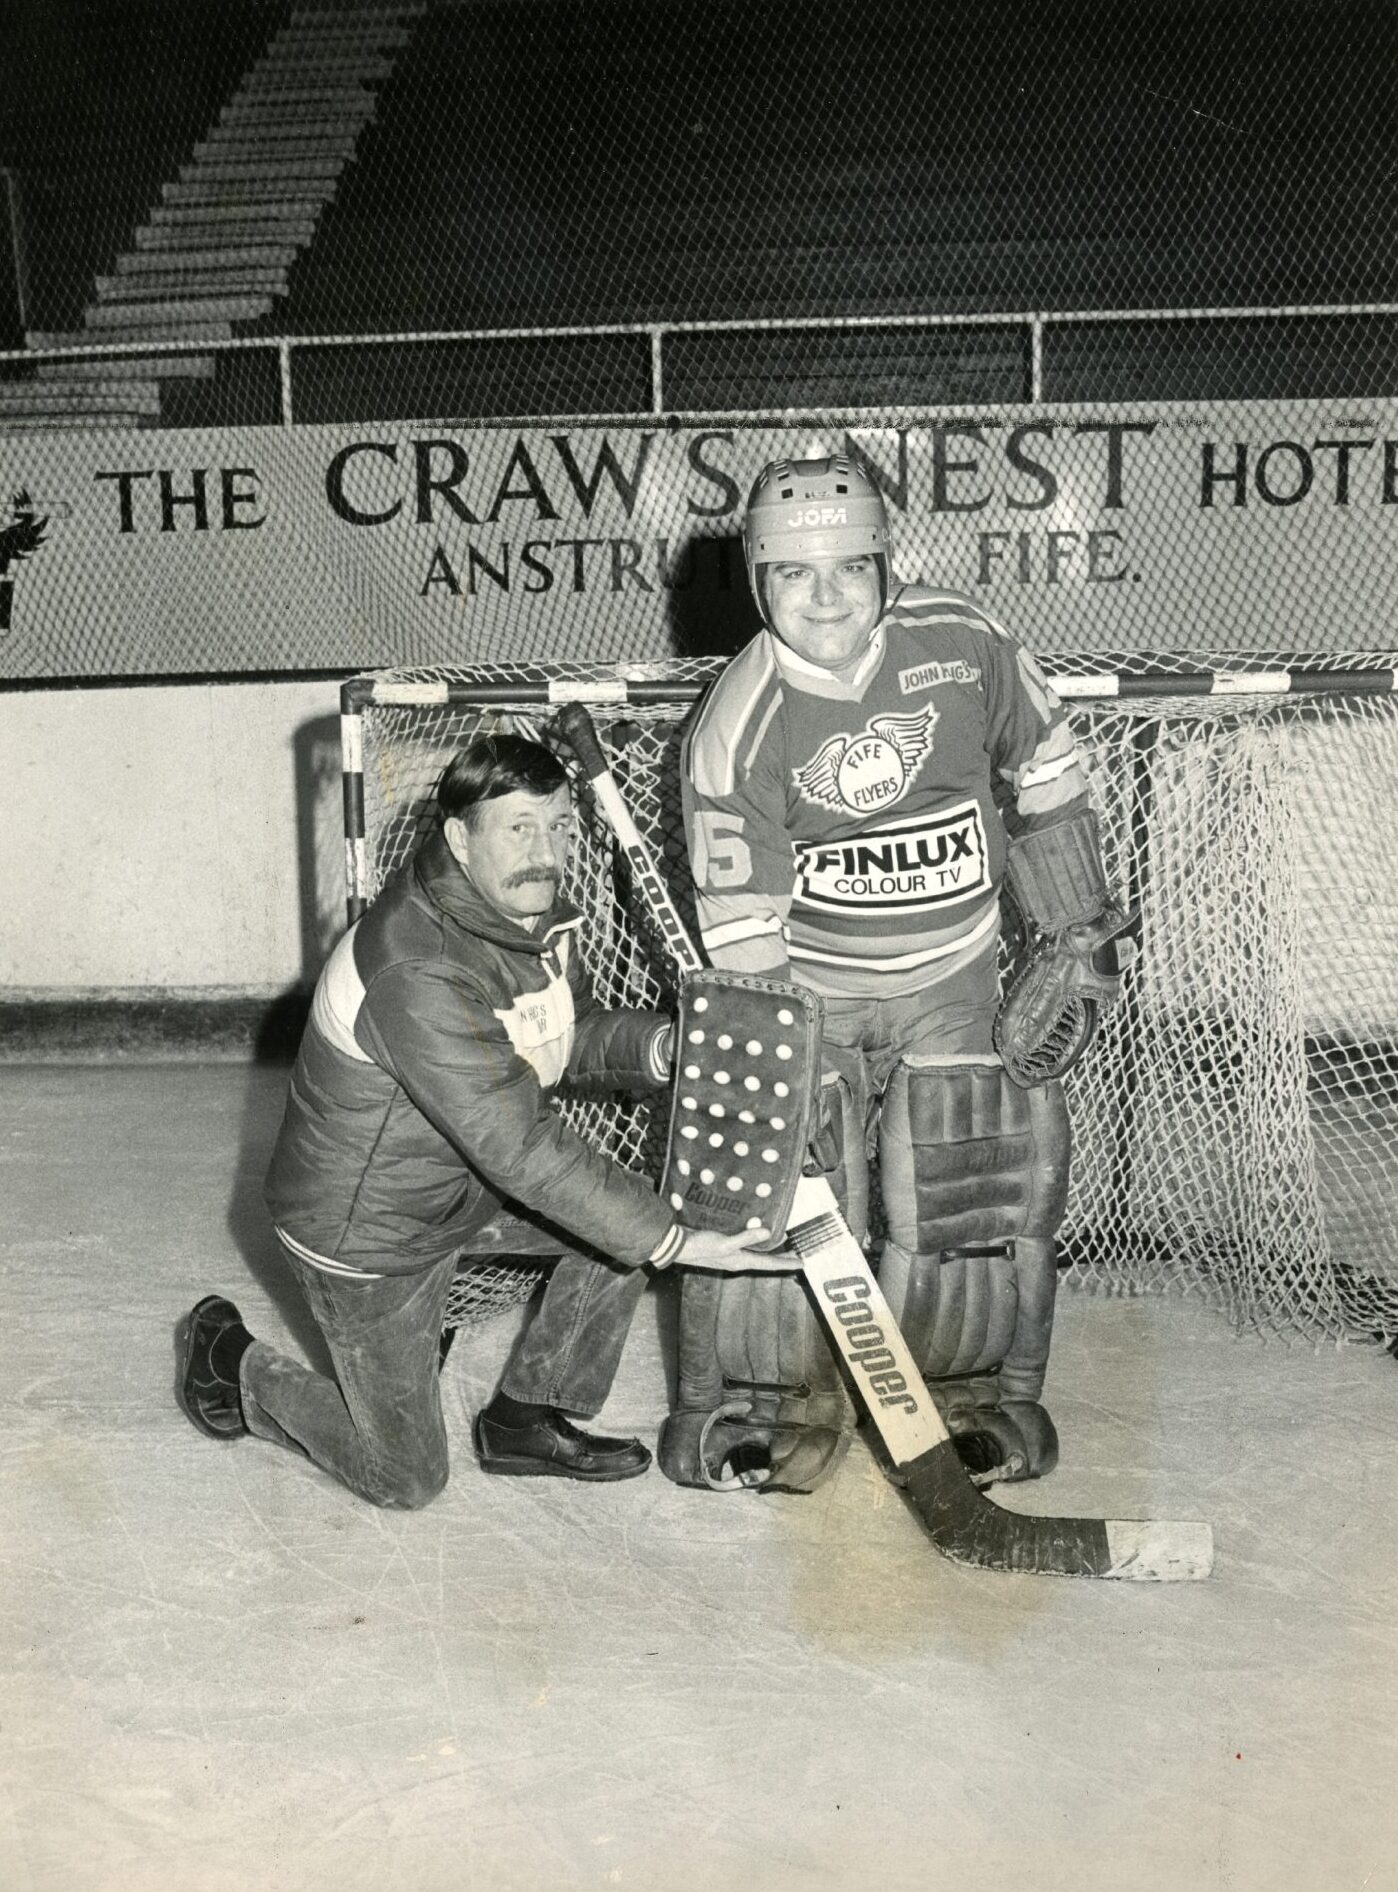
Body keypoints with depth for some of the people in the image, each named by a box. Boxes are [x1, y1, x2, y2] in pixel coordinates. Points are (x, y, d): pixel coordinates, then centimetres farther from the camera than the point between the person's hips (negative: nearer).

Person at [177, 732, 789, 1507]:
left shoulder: (532, 906, -8)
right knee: (406, 1478, 5)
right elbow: (523, 1149, -36)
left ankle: (524, 1419, 12)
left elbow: (572, 1034, 6)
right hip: (362, 1230, -8)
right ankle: (231, 1363, 27)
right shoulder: (418, 976, -36)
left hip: (466, 1175, 8)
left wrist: (656, 1044, -15)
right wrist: (671, 1242, -34)